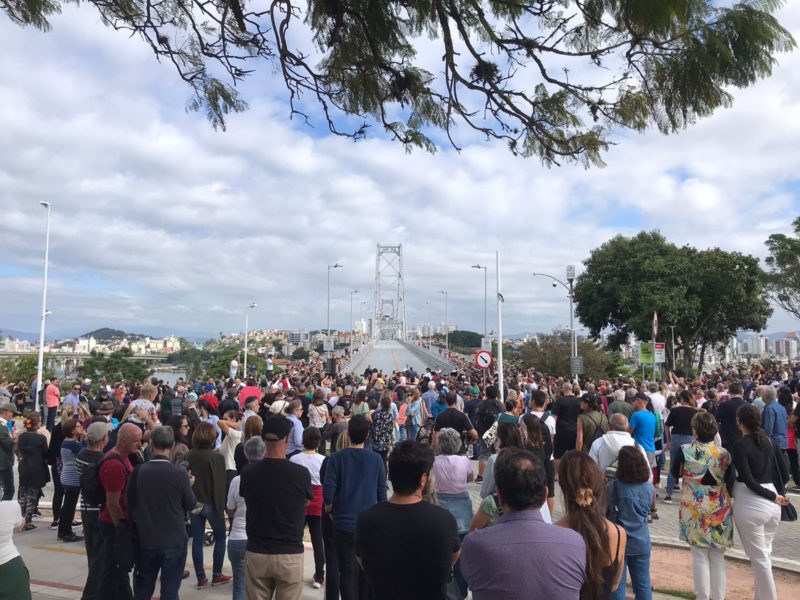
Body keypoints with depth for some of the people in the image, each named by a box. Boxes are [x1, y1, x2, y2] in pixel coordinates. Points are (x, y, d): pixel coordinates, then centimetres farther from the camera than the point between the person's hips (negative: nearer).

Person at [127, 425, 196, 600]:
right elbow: (191, 504, -3)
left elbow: (129, 502, 5)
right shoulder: (180, 474, -16)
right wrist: (189, 485, 13)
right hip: (174, 541, -3)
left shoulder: (138, 471, -8)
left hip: (146, 540, 3)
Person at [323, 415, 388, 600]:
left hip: (344, 524, -1)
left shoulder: (337, 458, -10)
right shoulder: (376, 459, -5)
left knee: (348, 573, 8)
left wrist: (330, 511, 6)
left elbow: (328, 491, -13)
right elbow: (382, 493, -1)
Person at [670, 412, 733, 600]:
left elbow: (675, 474, 4)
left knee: (699, 556, 7)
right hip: (719, 509, 2)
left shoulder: (686, 451, -11)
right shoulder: (723, 453, -9)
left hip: (695, 508, -2)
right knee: (718, 557, 13)